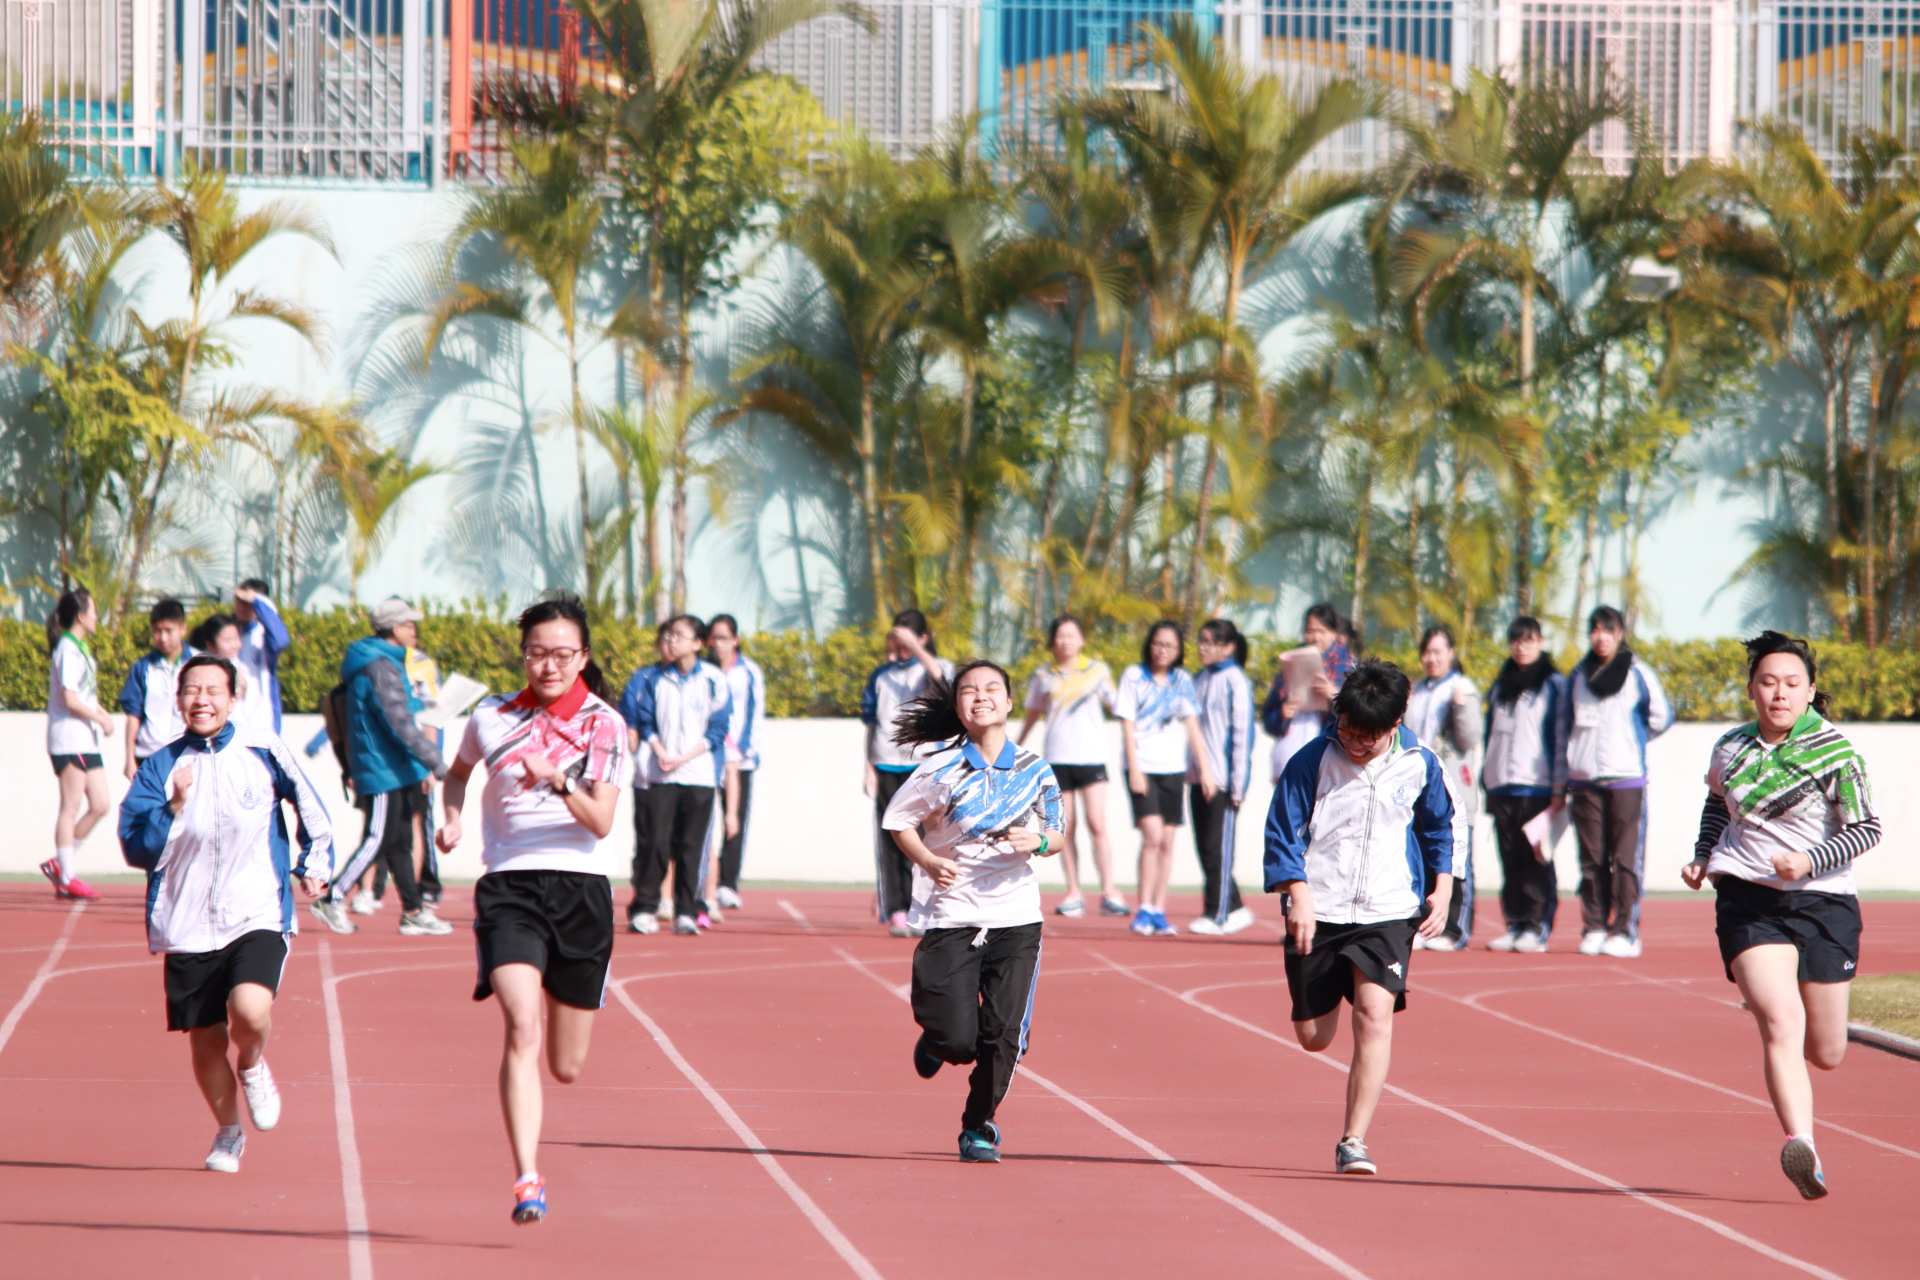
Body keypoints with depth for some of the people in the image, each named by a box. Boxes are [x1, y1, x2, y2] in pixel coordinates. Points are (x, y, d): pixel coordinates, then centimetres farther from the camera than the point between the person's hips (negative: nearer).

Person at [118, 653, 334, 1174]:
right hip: (187, 925, 2)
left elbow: (310, 806, 17)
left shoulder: (264, 752, 0)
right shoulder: (160, 767, 1)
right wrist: (175, 806, -16)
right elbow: (139, 851, -4)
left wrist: (315, 862, 15)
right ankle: (228, 1133, 31)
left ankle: (252, 1067, 10)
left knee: (250, 1009, -25)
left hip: (258, 916, -2)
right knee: (205, 1039, 6)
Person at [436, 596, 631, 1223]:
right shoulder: (490, 719, 5)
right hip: (508, 887, -1)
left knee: (566, 1067, 9)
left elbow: (601, 822, -8)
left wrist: (558, 779, -25)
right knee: (522, 1028, -24)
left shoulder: (605, 725, 2)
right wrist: (451, 817, 8)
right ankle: (527, 1179, -27)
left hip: (582, 888, 1)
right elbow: (458, 772, 27)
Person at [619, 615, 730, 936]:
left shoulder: (713, 680, 1)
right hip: (660, 775, 1)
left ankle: (687, 912, 5)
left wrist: (683, 757, -10)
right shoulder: (652, 678, 8)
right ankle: (644, 908, 3)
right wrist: (660, 752, -9)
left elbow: (716, 730, 0)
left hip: (699, 774, -1)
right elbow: (644, 723, 8)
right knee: (656, 843, -6)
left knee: (691, 846, -1)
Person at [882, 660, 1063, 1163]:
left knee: (1003, 1036, -5)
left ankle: (979, 1127, 17)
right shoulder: (941, 769, -4)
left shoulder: (1034, 771, 4)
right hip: (951, 918, -2)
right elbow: (898, 819, 5)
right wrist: (927, 860, -12)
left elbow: (1058, 835, 12)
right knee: (958, 1039, -8)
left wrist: (1038, 842, -11)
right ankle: (935, 1040, 30)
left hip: (1016, 919, 2)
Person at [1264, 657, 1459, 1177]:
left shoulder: (1420, 765, 1)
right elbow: (1283, 833, -2)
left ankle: (1354, 1142, -18)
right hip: (1320, 913, 0)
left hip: (1389, 913, 0)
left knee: (1375, 1010, -20)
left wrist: (1441, 890, 6)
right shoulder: (1311, 761, -6)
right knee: (1314, 1036, 6)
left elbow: (1442, 829, 16)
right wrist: (1299, 897, -13)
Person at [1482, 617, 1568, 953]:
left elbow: (1560, 737, -4)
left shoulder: (1553, 685, 1)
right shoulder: (1500, 686, 19)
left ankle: (1538, 928, -5)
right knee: (1510, 862, 4)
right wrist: (1487, 783, 14)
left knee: (1536, 859, -6)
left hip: (1538, 786, -5)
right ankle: (1514, 925, 6)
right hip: (1502, 787, 5)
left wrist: (1559, 789, -9)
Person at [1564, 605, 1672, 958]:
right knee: (1591, 859, 3)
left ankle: (1625, 932, -7)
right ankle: (1593, 929, 7)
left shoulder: (1638, 673, 1)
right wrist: (1562, 777, 18)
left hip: (1626, 779, -4)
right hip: (1584, 780, 4)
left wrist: (1633, 738, 9)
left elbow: (1660, 717, 5)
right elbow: (1566, 724, 20)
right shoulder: (1579, 676, 14)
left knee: (1626, 858, -7)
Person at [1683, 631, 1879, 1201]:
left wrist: (1810, 861, -19)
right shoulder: (1730, 749, 5)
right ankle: (1800, 1144, -33)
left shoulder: (1834, 752, -6)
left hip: (1823, 901, 0)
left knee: (1826, 1053, 9)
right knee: (1782, 1020, -23)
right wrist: (1703, 857, 12)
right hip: (1747, 899, 0)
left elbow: (1866, 828, -5)